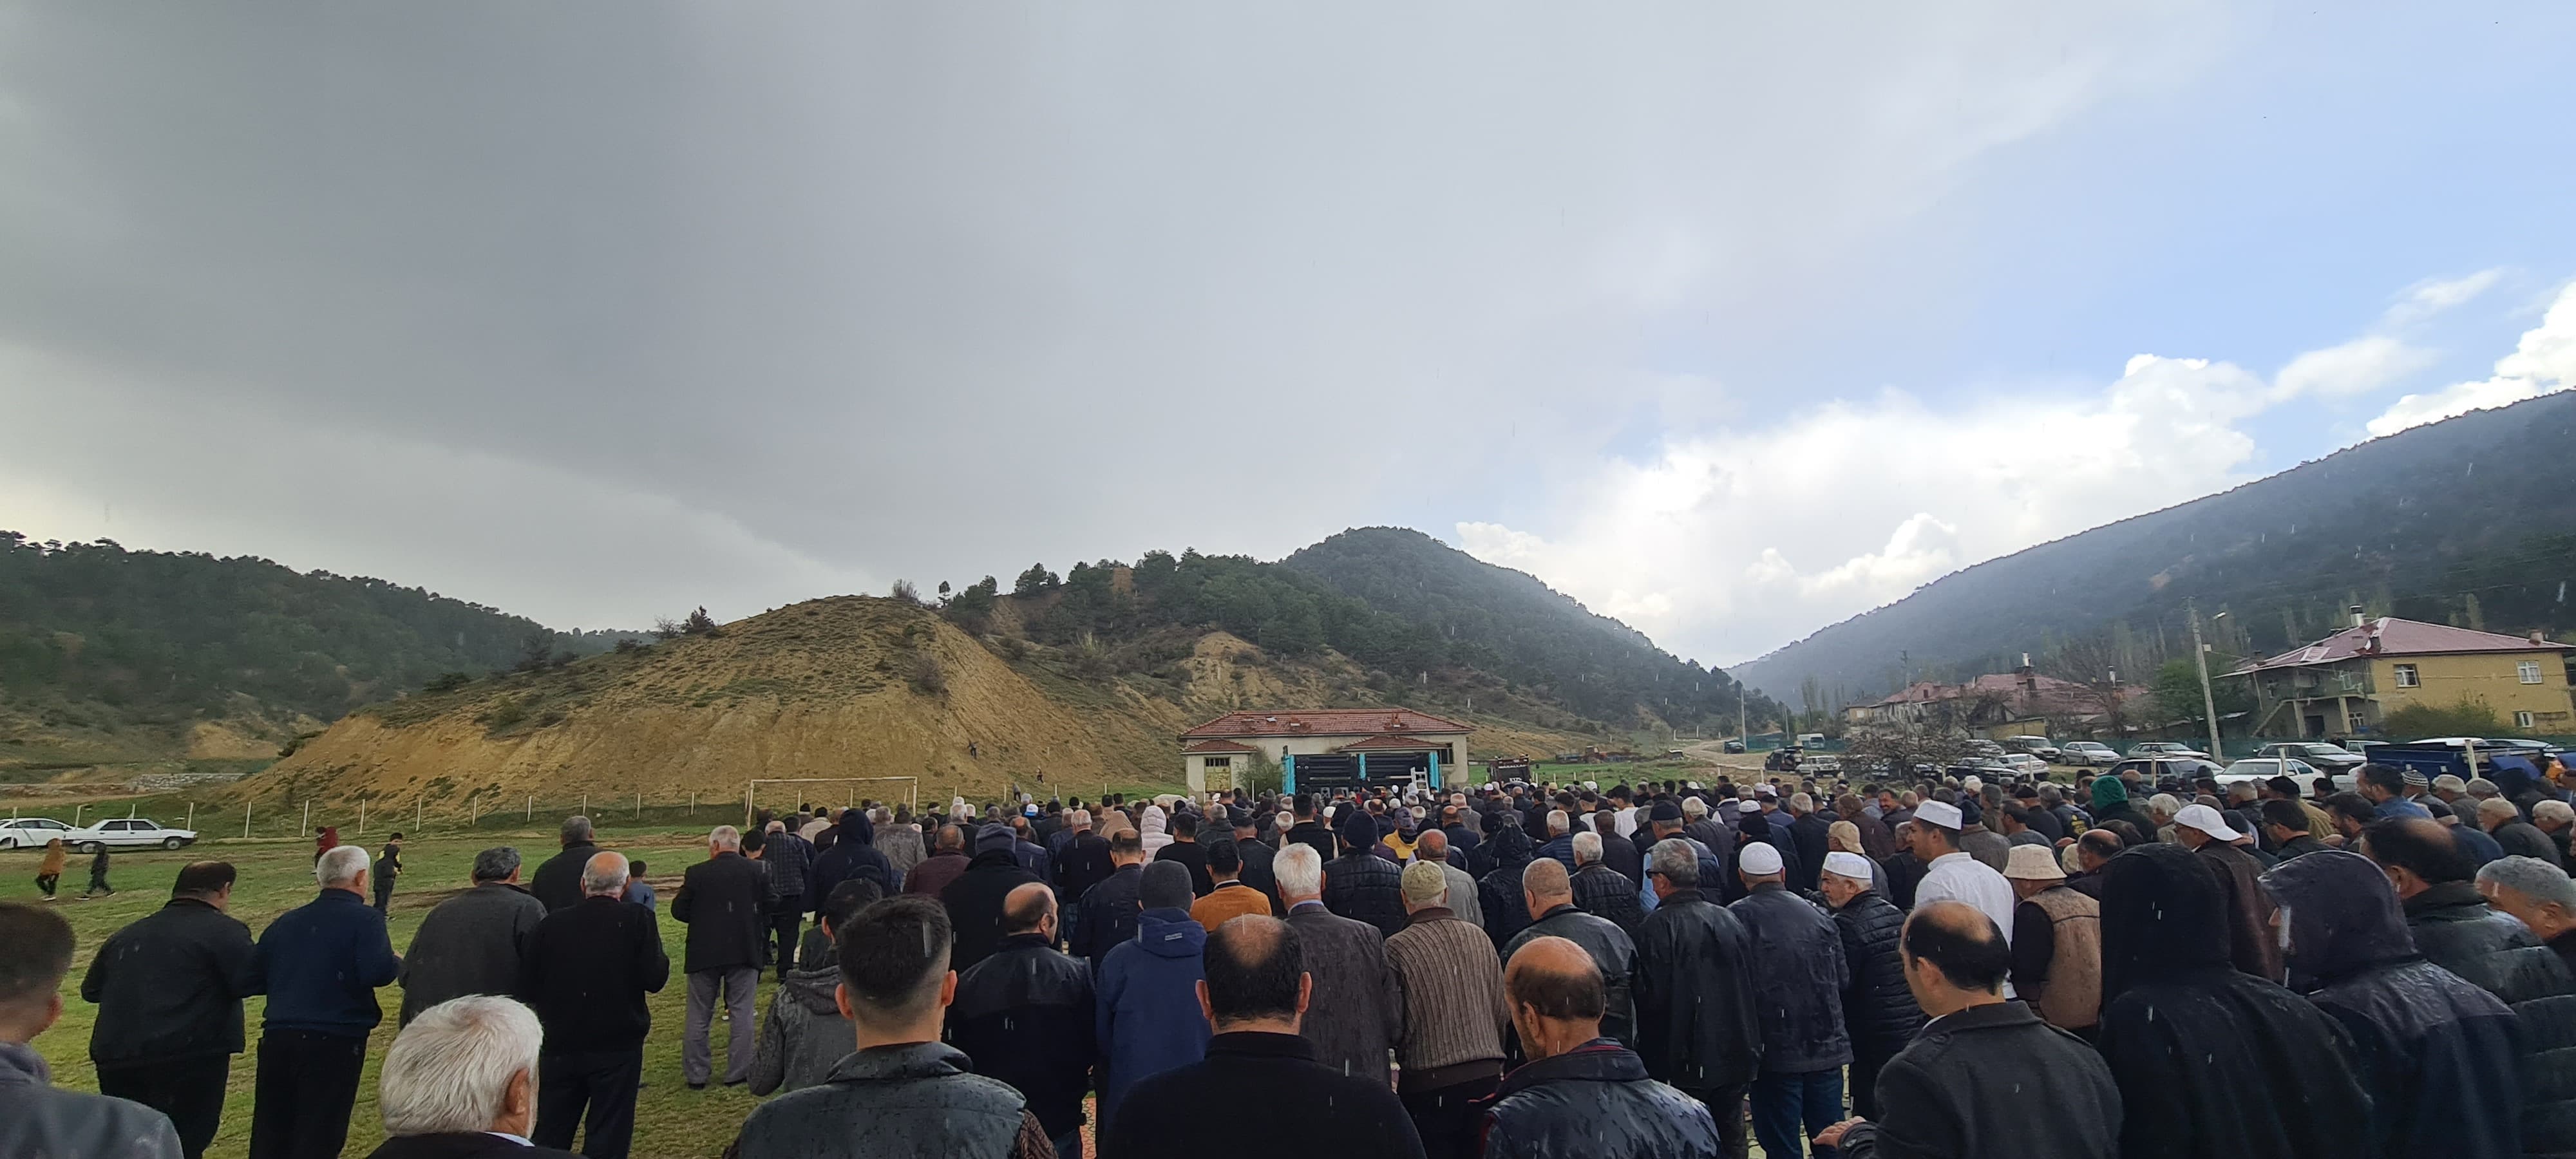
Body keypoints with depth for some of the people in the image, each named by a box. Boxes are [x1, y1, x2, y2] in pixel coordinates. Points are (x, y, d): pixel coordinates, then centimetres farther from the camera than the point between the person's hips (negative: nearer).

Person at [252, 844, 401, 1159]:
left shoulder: (285, 922, 11)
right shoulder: (365, 918, -9)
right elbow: (378, 972, -20)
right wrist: (398, 963, 0)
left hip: (277, 1037, 6)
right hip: (334, 1040, -6)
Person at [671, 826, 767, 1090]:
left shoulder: (696, 873, -8)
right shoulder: (756, 871, -3)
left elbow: (678, 910, -2)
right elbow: (770, 907, 2)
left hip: (704, 953, 0)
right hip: (744, 951, 1)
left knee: (698, 1016, 13)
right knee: (741, 1013, 8)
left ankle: (696, 1075, 19)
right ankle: (738, 1072, 11)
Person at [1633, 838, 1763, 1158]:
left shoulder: (1658, 926, -18)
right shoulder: (1729, 919, 2)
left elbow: (1652, 998, -20)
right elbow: (1751, 986, 8)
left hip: (1687, 1062, -6)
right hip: (1735, 1058, 6)